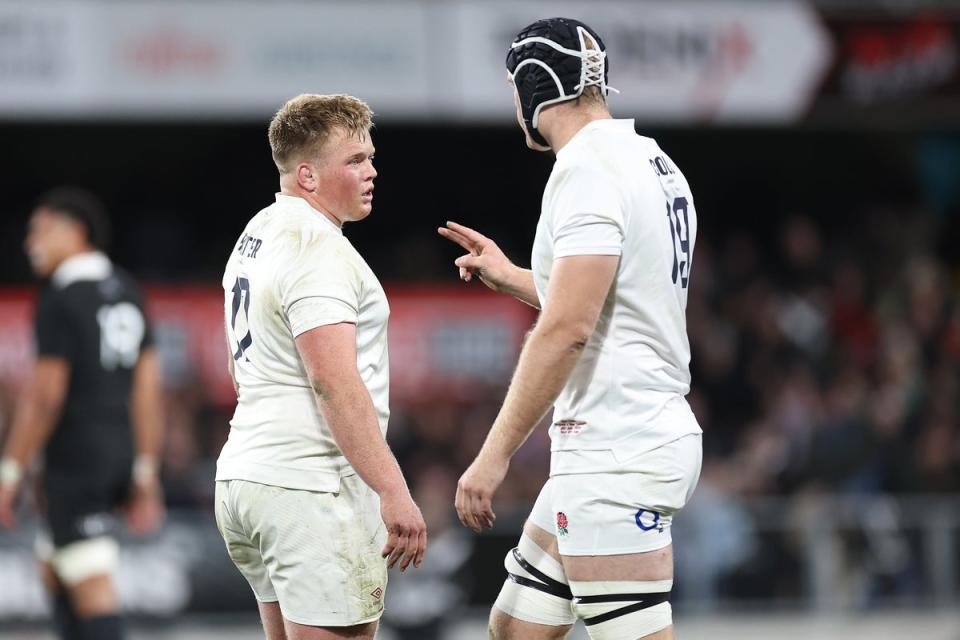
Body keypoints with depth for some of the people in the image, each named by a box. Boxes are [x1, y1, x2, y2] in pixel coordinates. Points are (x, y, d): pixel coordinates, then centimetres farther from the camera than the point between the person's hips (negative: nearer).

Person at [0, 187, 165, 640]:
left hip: (76, 459, -8)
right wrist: (145, 474, 14)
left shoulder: (60, 299, -13)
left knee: (91, 588, -8)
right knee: (54, 568, 19)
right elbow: (147, 387, 11)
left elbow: (44, 395, -16)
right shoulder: (125, 291, 11)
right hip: (121, 451, 8)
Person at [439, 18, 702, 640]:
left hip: (616, 451, -10)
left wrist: (496, 453, -19)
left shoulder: (587, 169, -14)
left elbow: (567, 330, -22)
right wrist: (509, 277, 31)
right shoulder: (655, 165, 15)